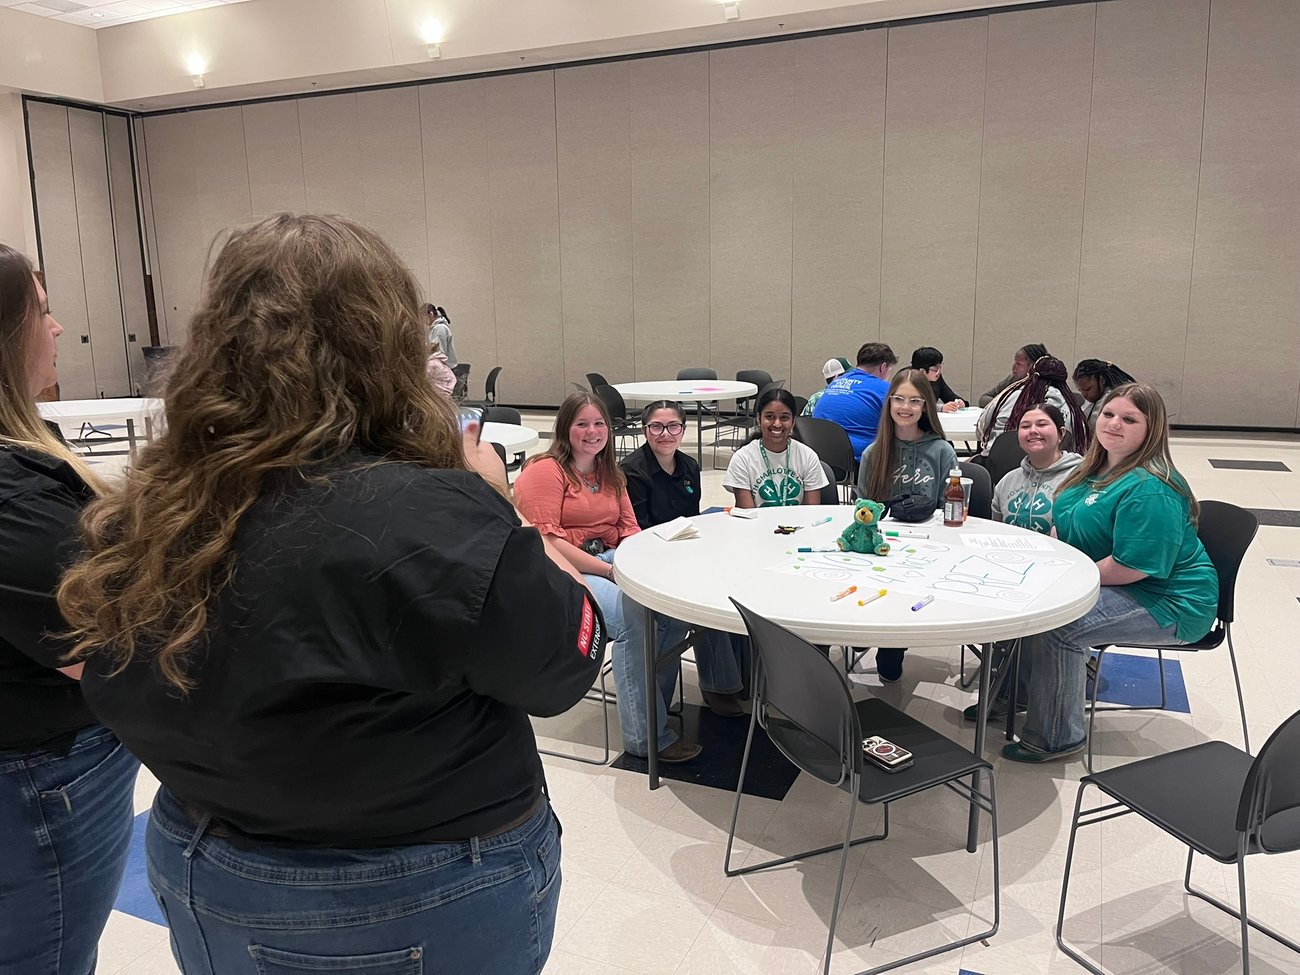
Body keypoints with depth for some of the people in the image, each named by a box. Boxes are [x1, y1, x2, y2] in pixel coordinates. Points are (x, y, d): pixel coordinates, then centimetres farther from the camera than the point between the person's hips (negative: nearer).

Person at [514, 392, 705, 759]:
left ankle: (656, 704, -8)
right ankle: (645, 736, -22)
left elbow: (629, 529, 15)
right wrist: (608, 571, -21)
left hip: (608, 559, 7)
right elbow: (546, 540, -15)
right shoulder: (545, 471, -6)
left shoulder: (610, 473, 18)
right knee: (632, 613, -32)